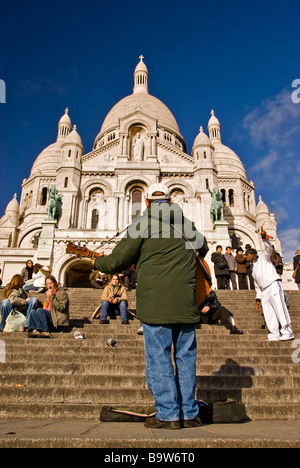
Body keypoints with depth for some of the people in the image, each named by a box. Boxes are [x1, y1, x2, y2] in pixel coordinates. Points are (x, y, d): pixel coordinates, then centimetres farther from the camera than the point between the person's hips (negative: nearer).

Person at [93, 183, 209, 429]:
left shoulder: (142, 224, -2)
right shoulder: (186, 224, 14)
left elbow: (118, 261, -1)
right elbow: (203, 247, 33)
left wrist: (98, 261, 18)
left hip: (156, 302, -4)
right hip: (186, 303, 5)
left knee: (159, 357, 3)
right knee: (186, 356, 12)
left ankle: (168, 414, 7)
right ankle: (189, 413, 18)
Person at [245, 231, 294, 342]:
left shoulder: (263, 257, 12)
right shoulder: (254, 268, 29)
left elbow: (269, 249, -11)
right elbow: (257, 286, 28)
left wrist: (265, 237, -26)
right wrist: (258, 298, 21)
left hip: (273, 284, -8)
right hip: (264, 291, 8)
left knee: (279, 307, -15)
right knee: (268, 313, -2)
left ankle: (287, 331, -15)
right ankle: (274, 334, -4)